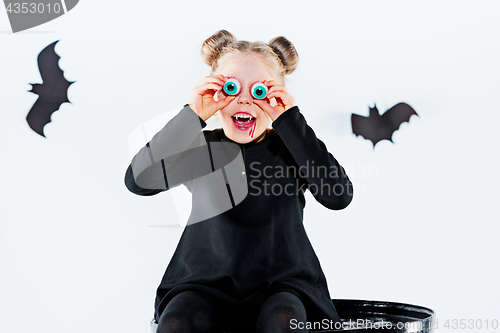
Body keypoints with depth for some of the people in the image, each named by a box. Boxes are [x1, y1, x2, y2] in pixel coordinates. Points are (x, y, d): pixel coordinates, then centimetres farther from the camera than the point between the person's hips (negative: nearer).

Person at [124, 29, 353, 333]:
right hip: (205, 281, 1)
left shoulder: (289, 148, 1)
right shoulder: (201, 147, 3)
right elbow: (139, 181, -12)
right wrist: (192, 116, -16)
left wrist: (291, 121, -16)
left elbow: (339, 196, -17)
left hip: (280, 281, 0)